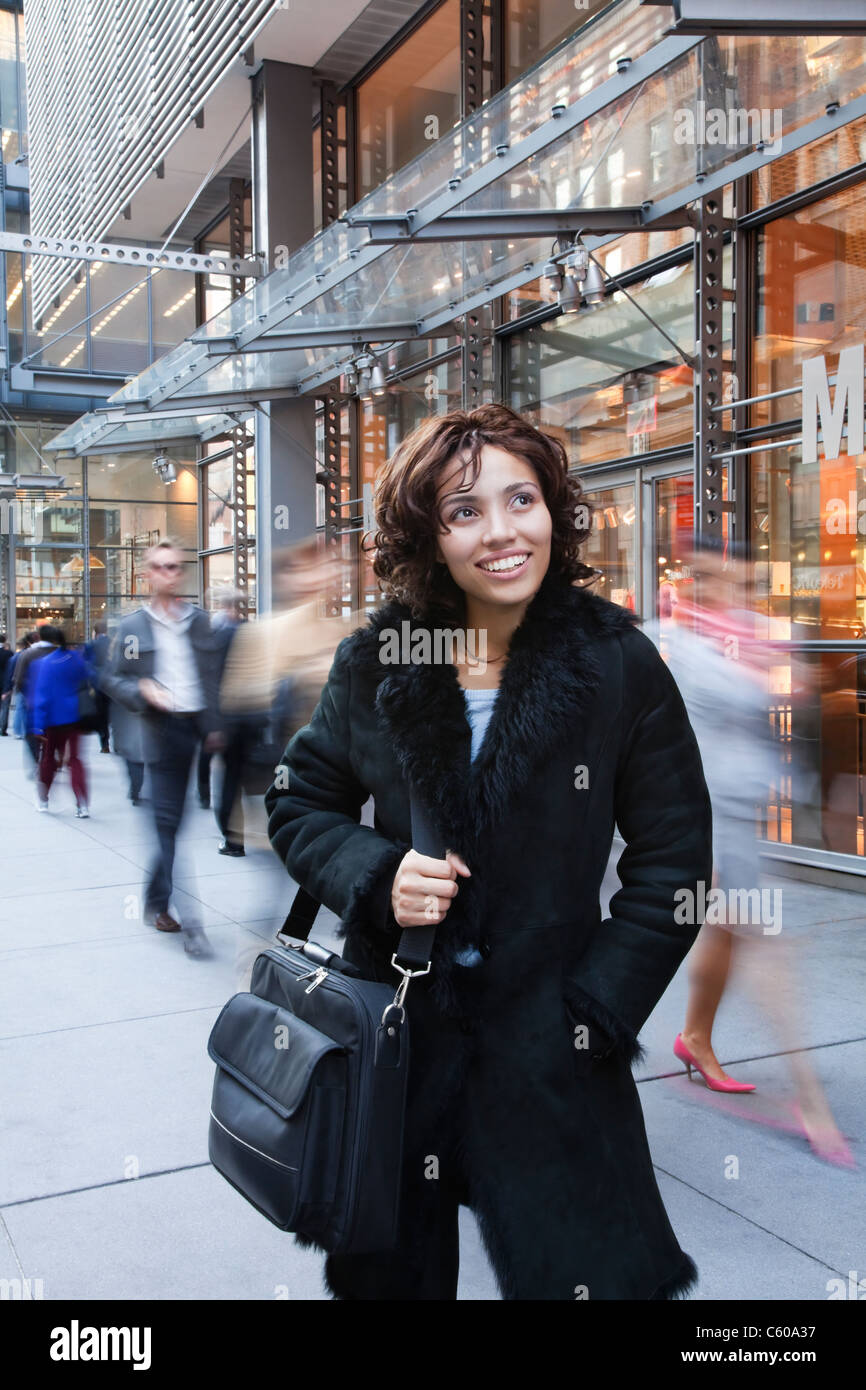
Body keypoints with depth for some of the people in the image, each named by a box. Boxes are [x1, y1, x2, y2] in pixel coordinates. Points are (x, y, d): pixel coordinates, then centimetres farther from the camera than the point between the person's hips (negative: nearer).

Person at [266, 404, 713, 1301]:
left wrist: (594, 1012, -8)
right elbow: (299, 804, 7)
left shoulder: (621, 664, -10)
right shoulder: (375, 662, -5)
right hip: (392, 1027, 2)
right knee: (387, 1272, 21)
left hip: (552, 1049, -2)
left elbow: (672, 859, -4)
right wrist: (376, 875, -13)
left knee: (580, 1271, 12)